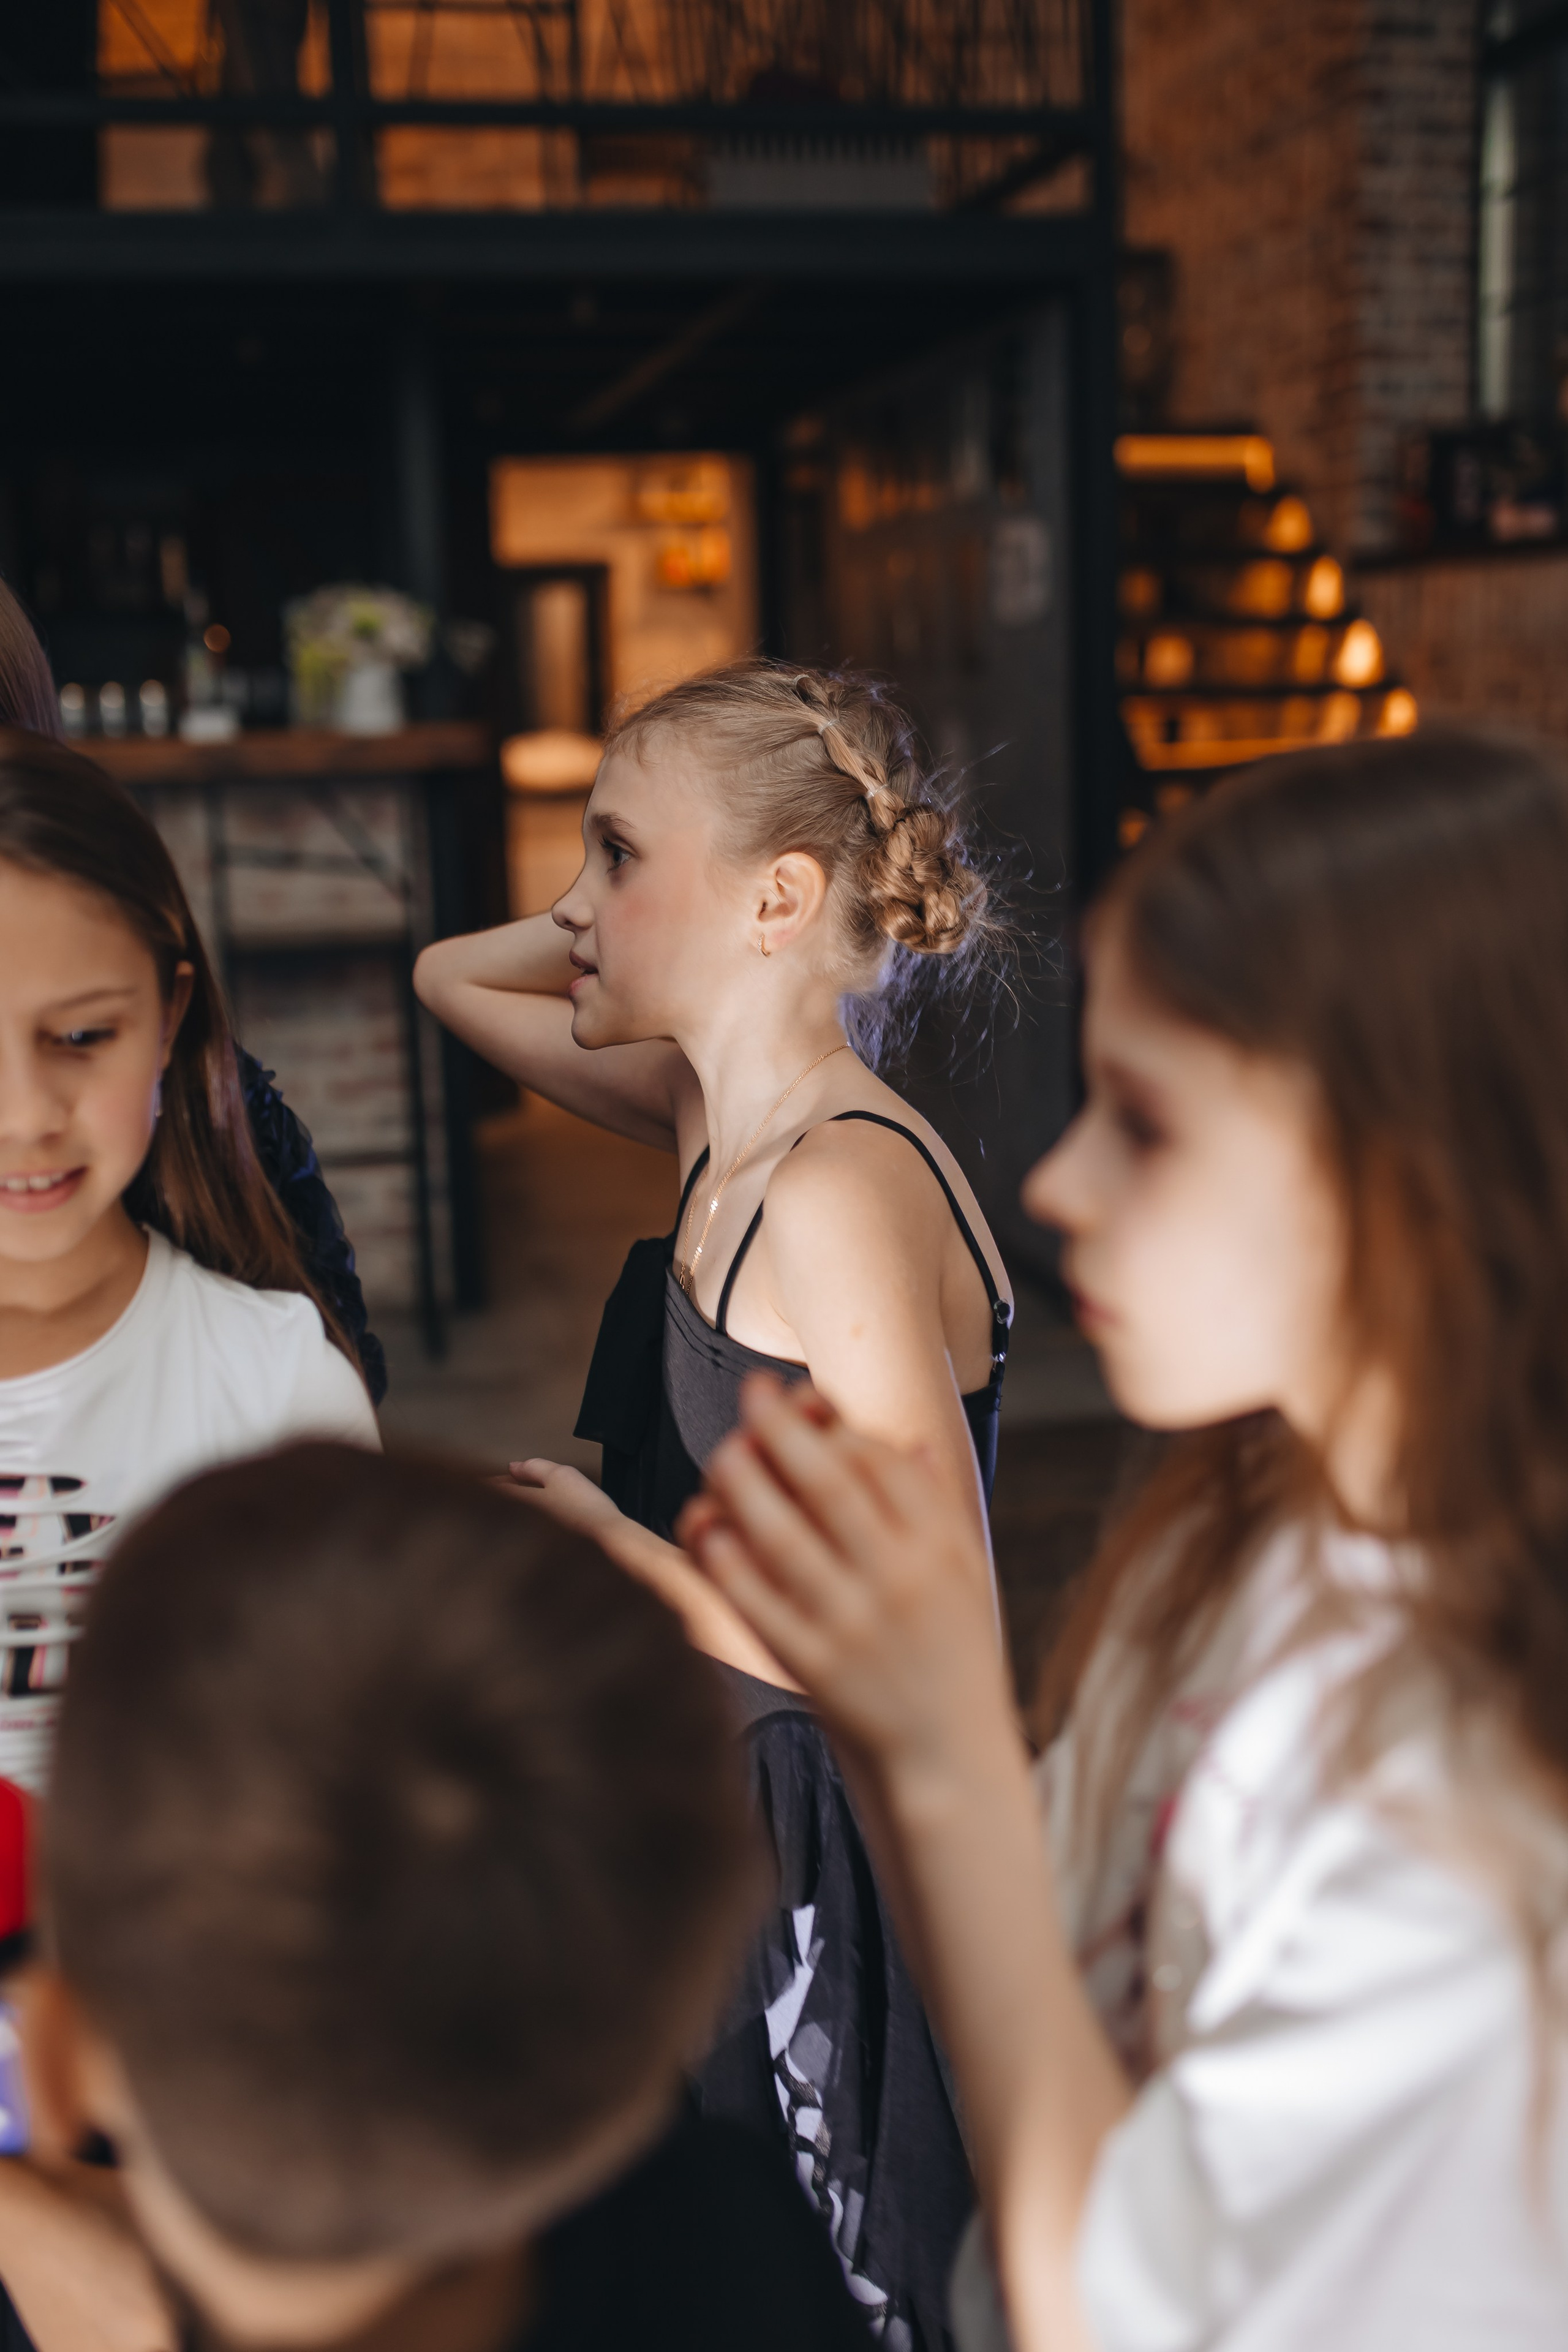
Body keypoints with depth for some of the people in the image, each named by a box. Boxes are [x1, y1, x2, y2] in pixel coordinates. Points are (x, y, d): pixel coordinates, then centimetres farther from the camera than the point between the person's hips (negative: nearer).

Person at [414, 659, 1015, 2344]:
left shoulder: (842, 1190, -23)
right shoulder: (714, 1117, 3)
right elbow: (449, 977, 19)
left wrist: (601, 1542, -15)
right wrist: (645, 919, 2)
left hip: (868, 1862, -8)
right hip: (739, 1824, 8)